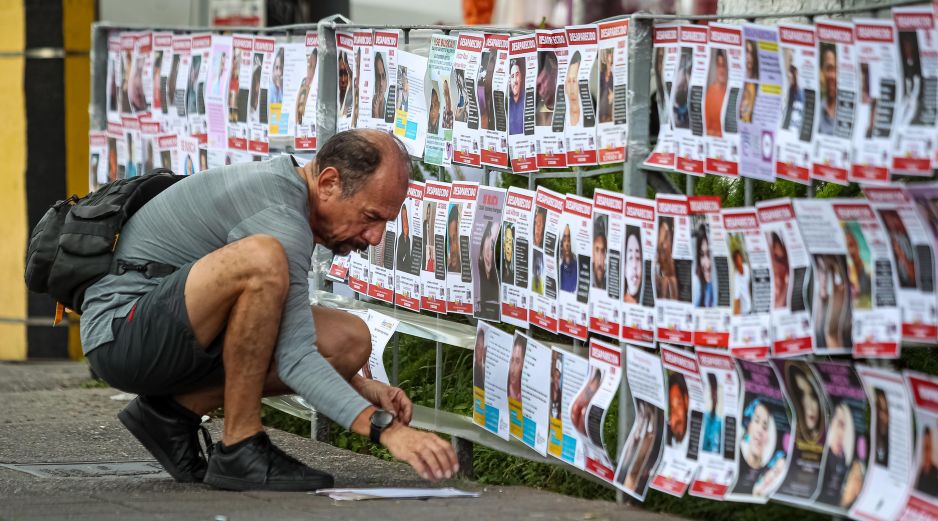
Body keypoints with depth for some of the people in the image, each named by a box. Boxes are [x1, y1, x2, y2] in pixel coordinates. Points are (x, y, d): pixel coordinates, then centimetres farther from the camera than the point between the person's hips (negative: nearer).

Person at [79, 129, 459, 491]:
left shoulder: (278, 186, 10)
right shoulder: (277, 213, -21)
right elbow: (295, 360, -29)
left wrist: (361, 389, 9)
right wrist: (385, 429, -37)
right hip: (120, 332, -10)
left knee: (350, 342, -2)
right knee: (260, 259, -36)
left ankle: (175, 409, 2)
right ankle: (240, 450, -23)